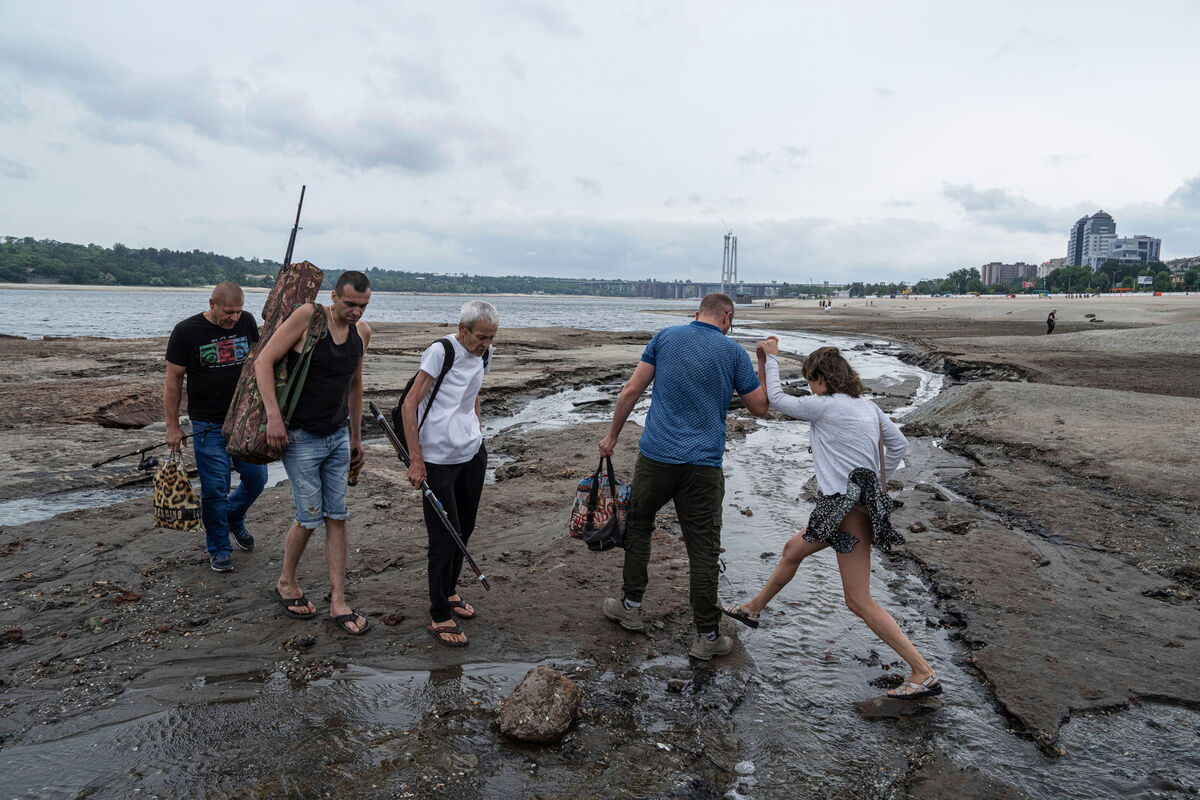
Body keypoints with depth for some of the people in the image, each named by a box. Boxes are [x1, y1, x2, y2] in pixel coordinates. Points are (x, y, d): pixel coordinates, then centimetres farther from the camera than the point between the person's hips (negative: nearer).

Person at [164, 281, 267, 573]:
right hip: (208, 424, -4)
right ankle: (219, 548, 17)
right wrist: (173, 426, -3)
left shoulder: (247, 322, 1)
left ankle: (234, 518, 36)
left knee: (256, 477, 7)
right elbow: (173, 380, -3)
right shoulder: (186, 331, -8)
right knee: (215, 488, 0)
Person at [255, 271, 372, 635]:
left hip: (338, 437, 6)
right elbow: (263, 362, -14)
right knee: (310, 518, -1)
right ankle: (286, 583, 26)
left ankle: (338, 602, 11)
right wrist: (274, 416, -23)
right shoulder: (308, 316, -14)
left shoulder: (362, 332, 4)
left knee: (337, 517, 5)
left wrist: (356, 436, 19)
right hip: (300, 437, -5)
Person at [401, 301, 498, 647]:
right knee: (445, 537, -2)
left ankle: (449, 591, 38)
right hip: (437, 459, -7)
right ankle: (440, 617, 11)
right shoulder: (441, 352, -15)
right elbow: (409, 405, -15)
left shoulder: (483, 354, 7)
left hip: (472, 453, 7)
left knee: (464, 529, 17)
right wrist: (416, 459, -17)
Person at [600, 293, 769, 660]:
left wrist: (612, 435, 12)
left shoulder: (666, 337, 5)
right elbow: (759, 407, 7)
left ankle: (630, 606, 29)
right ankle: (707, 636, 12)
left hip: (657, 456, 1)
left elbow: (631, 390, 3)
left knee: (637, 526, 22)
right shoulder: (734, 352, 2)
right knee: (703, 550, 5)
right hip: (704, 465, -1)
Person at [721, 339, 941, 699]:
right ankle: (753, 610, 44)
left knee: (859, 602, -3)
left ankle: (924, 673, 0)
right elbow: (899, 444, 16)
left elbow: (777, 400, -1)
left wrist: (771, 358, 11)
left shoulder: (825, 405, -14)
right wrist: (877, 481, 23)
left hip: (848, 509, -10)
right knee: (792, 551, 24)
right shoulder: (868, 406, 9)